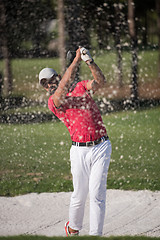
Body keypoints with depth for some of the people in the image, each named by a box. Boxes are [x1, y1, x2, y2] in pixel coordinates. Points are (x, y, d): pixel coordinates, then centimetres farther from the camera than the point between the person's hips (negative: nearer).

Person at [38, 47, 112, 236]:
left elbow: (100, 81, -7)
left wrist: (90, 62, -23)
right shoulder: (53, 102, 1)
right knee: (79, 194, 7)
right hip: (79, 150, 0)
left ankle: (95, 235, -3)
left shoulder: (80, 87, 11)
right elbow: (64, 88, -18)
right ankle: (73, 228, 32)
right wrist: (76, 60, -22)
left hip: (101, 147, 0)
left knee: (97, 193, -7)